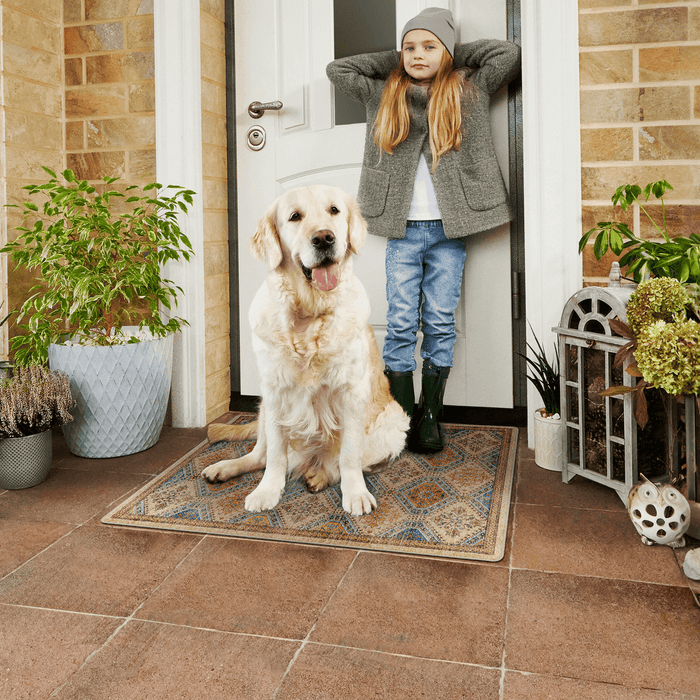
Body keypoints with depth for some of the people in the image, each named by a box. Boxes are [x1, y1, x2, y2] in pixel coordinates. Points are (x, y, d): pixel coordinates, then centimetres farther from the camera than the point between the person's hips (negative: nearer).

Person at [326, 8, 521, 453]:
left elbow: (510, 54, 3)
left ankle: (431, 417, 10)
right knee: (401, 325, -3)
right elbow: (337, 69, 17)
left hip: (449, 231, 0)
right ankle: (403, 417, 6)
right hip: (403, 230, 1)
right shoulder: (385, 94, 14)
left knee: (441, 323, 1)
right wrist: (395, 63, 14)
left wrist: (453, 56, 10)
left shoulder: (469, 89, 10)